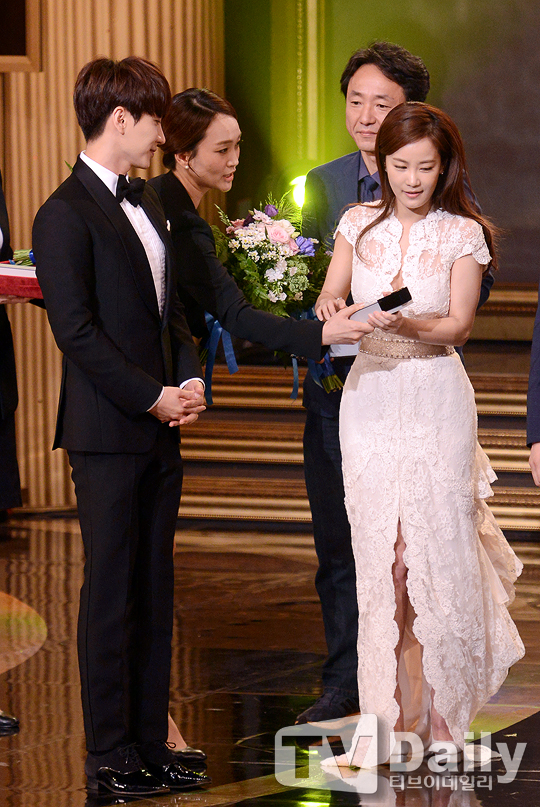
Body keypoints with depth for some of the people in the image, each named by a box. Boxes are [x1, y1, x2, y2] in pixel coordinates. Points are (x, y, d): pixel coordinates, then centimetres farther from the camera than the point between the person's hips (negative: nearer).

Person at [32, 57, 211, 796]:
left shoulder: (146, 203, 15)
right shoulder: (66, 215, -11)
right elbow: (77, 332, -15)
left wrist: (190, 378, 4)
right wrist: (153, 397, -14)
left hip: (159, 430, 8)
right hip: (107, 434, -8)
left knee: (154, 592, 9)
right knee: (111, 594, -2)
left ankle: (150, 744, 15)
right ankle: (110, 756, 3)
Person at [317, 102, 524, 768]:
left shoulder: (463, 234, -2)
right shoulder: (359, 225, 6)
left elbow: (458, 324, -8)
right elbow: (327, 301, 6)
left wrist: (405, 324, -26)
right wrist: (332, 310, -17)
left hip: (436, 398, -2)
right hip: (369, 396, 2)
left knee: (437, 547, -1)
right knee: (383, 555, 2)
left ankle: (441, 711, 14)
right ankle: (398, 710, 9)